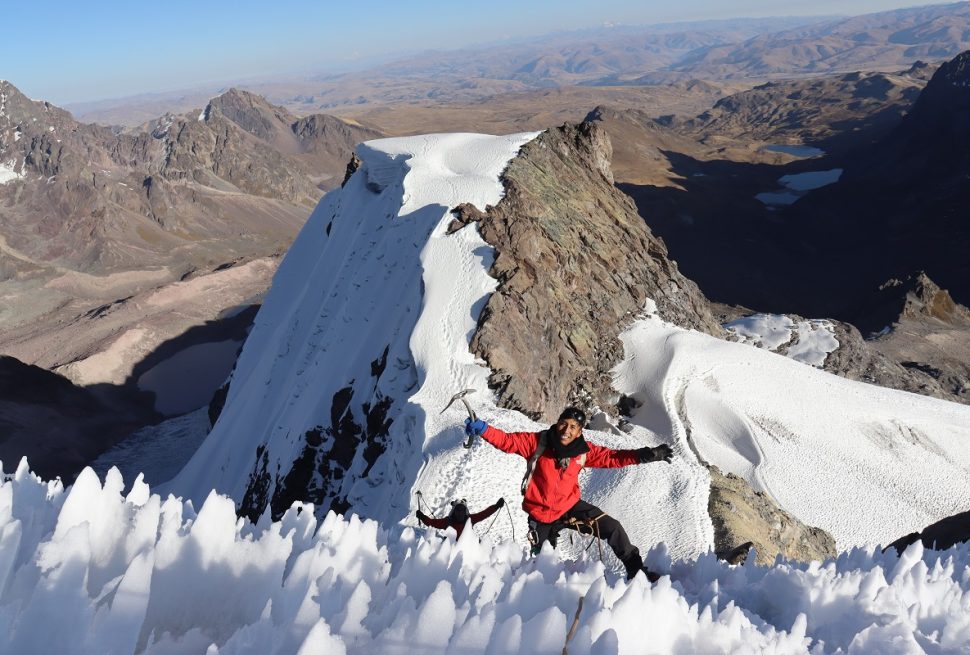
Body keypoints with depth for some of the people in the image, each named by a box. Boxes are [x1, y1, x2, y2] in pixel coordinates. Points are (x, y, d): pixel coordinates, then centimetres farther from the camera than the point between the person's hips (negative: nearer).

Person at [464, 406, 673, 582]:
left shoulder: (584, 451, -12)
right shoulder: (538, 442, -19)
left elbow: (611, 457, -9)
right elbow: (507, 440, -22)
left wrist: (644, 455, -19)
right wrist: (482, 429, -39)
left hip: (570, 507, 2)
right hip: (541, 514, -1)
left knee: (612, 528, -6)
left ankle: (636, 570, 14)